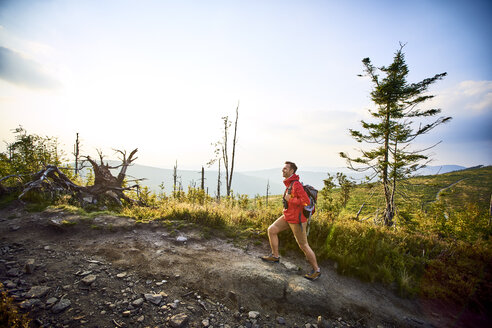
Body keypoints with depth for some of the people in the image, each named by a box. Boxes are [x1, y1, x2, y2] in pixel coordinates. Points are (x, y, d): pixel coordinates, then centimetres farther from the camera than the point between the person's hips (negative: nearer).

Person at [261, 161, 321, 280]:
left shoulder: (296, 184, -23)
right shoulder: (289, 183, 7)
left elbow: (306, 201, -29)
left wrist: (289, 199, -21)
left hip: (296, 219, -9)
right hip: (287, 216, 9)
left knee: (303, 245, 4)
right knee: (271, 230, 6)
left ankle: (316, 270, 23)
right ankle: (275, 256, 20)